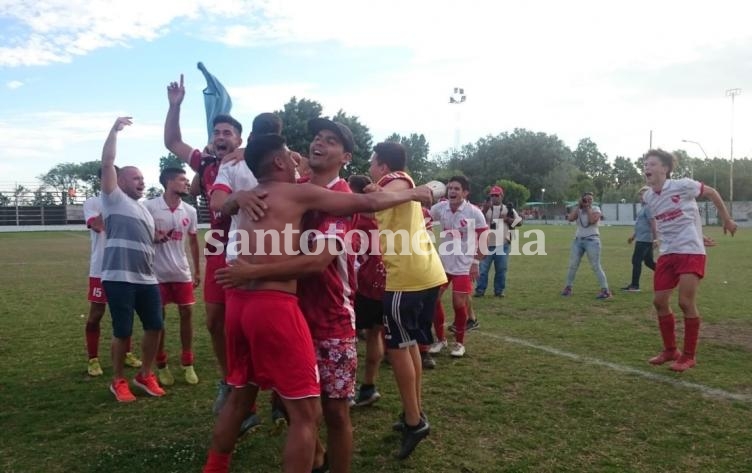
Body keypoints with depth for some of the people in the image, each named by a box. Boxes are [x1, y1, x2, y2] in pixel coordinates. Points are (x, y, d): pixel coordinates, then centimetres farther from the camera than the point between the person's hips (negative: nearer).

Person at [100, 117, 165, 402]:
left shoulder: (144, 210, 25)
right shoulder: (114, 198, 3)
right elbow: (107, 163, -9)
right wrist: (114, 130, -10)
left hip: (147, 278, 7)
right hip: (119, 277, -7)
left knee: (154, 326, 6)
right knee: (122, 331, -2)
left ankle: (145, 375, 23)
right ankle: (118, 381, 16)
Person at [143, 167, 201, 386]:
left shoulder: (190, 211, 3)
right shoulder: (149, 207, -10)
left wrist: (197, 270, 12)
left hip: (182, 272, 4)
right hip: (157, 272, -3)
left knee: (187, 313, 4)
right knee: (158, 317, 6)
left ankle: (187, 363, 17)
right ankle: (161, 365, 19)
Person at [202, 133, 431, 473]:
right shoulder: (300, 193, -1)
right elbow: (368, 203, 1)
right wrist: (412, 194, 16)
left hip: (239, 302, 9)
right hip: (274, 305, -8)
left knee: (240, 394, 25)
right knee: (306, 412, 0)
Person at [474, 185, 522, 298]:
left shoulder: (508, 209, 8)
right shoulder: (485, 208, 4)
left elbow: (519, 221, 7)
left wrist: (508, 219, -9)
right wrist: (485, 210, -19)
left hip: (503, 244, 1)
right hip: (487, 244, -1)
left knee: (501, 269, 6)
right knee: (483, 268, -1)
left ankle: (499, 290, 17)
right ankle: (480, 290, 7)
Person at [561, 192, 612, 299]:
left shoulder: (595, 209, 0)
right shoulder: (578, 209, 9)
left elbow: (592, 220, -19)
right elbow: (570, 219, -10)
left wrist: (588, 208, -10)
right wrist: (578, 206, -7)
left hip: (592, 241, -4)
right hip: (578, 240, 4)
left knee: (596, 267, -10)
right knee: (573, 265, 6)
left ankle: (605, 290, -8)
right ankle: (568, 287, 18)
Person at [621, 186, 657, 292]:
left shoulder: (648, 207, -13)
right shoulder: (644, 207, 18)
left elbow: (653, 223, -20)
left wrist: (655, 238, -23)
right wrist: (633, 236, 27)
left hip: (644, 240, -10)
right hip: (642, 239, 10)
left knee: (636, 261, -6)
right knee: (649, 262, 14)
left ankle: (634, 285, -1)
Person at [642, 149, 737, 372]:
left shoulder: (682, 185, -12)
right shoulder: (648, 197, 5)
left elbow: (712, 193, 3)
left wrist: (727, 219, 11)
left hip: (691, 252, -6)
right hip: (667, 253, 6)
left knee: (686, 303, -8)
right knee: (659, 301, 3)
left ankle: (689, 356, 7)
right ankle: (670, 350, 20)